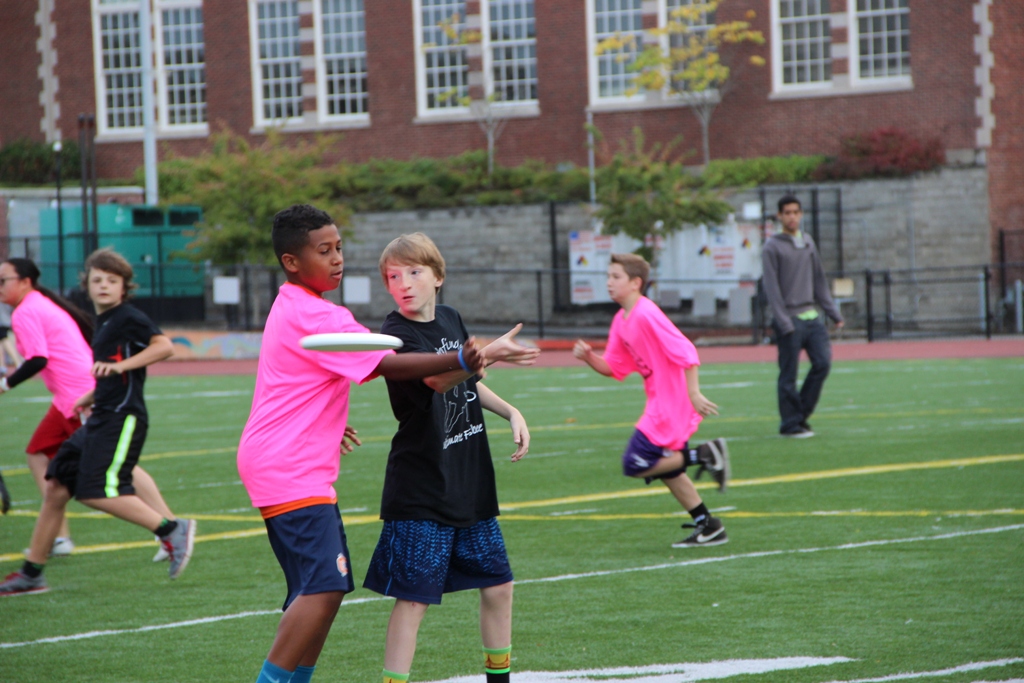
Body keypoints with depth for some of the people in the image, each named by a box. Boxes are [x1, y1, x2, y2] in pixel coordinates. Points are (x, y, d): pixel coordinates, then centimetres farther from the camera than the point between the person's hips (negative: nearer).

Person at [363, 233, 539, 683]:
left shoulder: (451, 320, 8)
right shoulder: (395, 335, -15)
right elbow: (439, 379, -33)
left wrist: (511, 413, 11)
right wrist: (487, 355, -49)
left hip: (471, 485, 7)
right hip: (419, 491, -7)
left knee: (498, 585, 13)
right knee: (414, 596, -8)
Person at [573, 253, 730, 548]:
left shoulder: (647, 315, -19)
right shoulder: (621, 321, 10)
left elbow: (686, 352, -23)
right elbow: (614, 368, 13)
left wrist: (694, 394, -25)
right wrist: (588, 357, -5)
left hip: (671, 406, -10)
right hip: (659, 405, 10)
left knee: (636, 465, -10)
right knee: (667, 469, 18)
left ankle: (705, 454, -6)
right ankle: (708, 527, 25)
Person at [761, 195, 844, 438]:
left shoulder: (808, 243, 15)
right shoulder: (772, 247, -4)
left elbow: (819, 281, 20)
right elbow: (771, 288, -9)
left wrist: (833, 313, 14)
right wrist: (784, 323, -16)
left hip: (811, 316, 6)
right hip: (790, 320, -6)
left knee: (822, 363, -4)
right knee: (789, 375, -3)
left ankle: (801, 414, 9)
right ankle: (790, 423, 5)